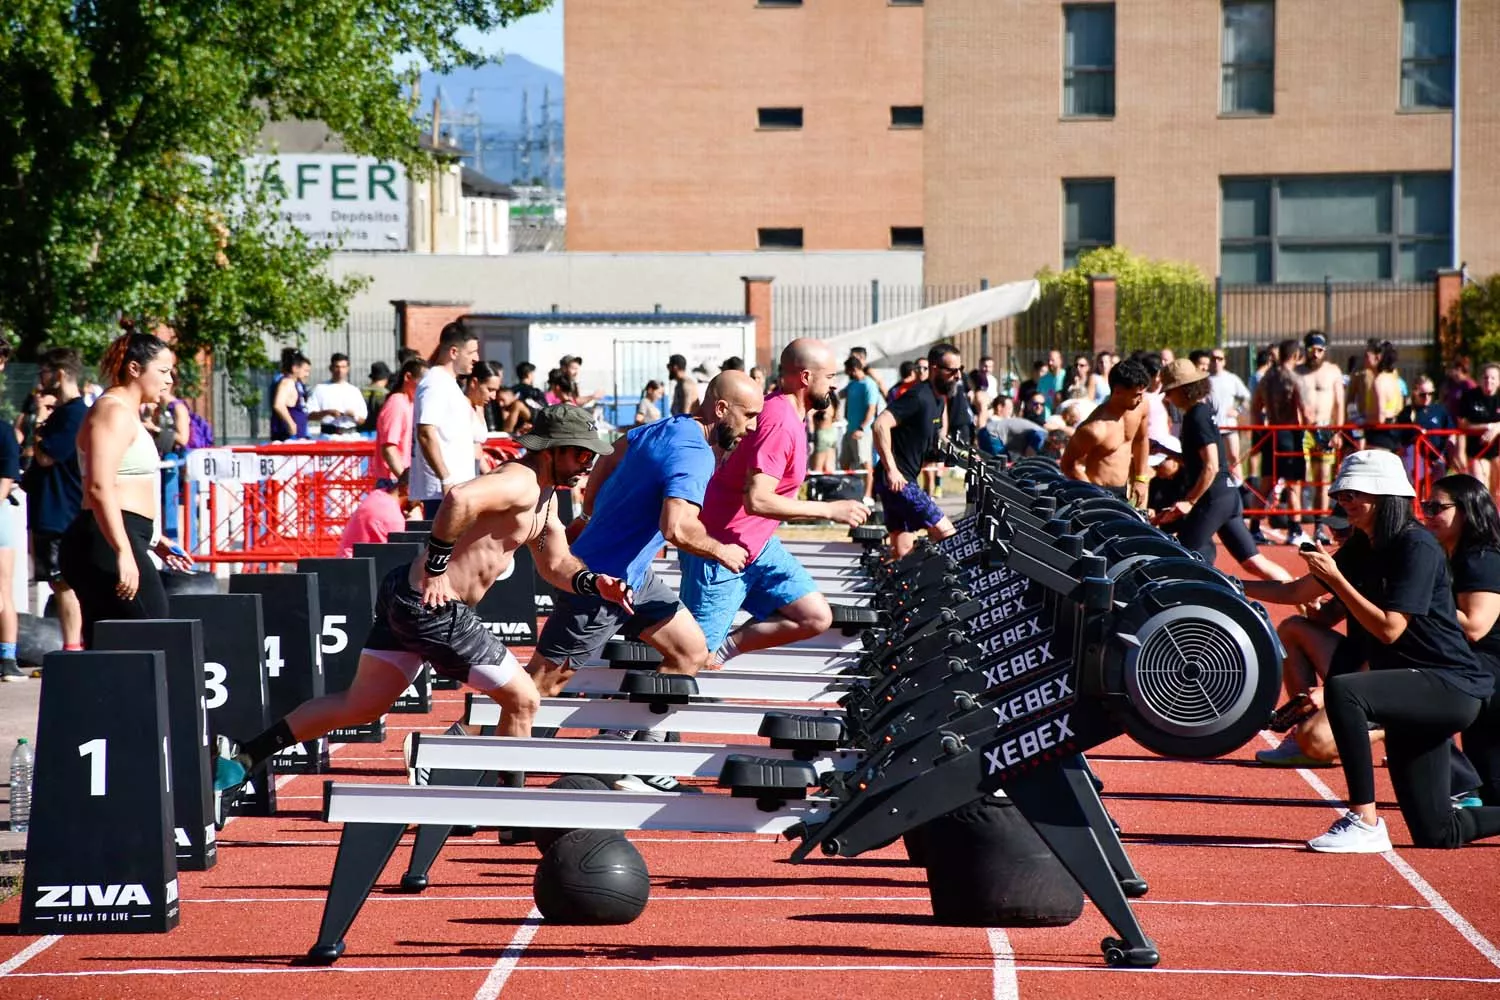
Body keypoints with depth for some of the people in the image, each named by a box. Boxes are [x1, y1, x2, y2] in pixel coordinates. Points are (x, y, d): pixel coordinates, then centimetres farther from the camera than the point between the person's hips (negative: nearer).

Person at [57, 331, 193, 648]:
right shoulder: (114, 411, -10)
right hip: (107, 546, -11)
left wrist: (154, 541, 28)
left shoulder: (126, 413, 23)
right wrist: (124, 552, -27)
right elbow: (99, 488, -21)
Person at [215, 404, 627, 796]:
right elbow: (459, 498, -35)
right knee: (522, 700, 1)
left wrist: (595, 585, 4)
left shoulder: (544, 496, 16)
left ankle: (241, 759, 16)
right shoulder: (519, 482, -17)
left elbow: (556, 564, 23)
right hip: (434, 607, -10)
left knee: (358, 706, 15)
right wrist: (436, 570, -28)